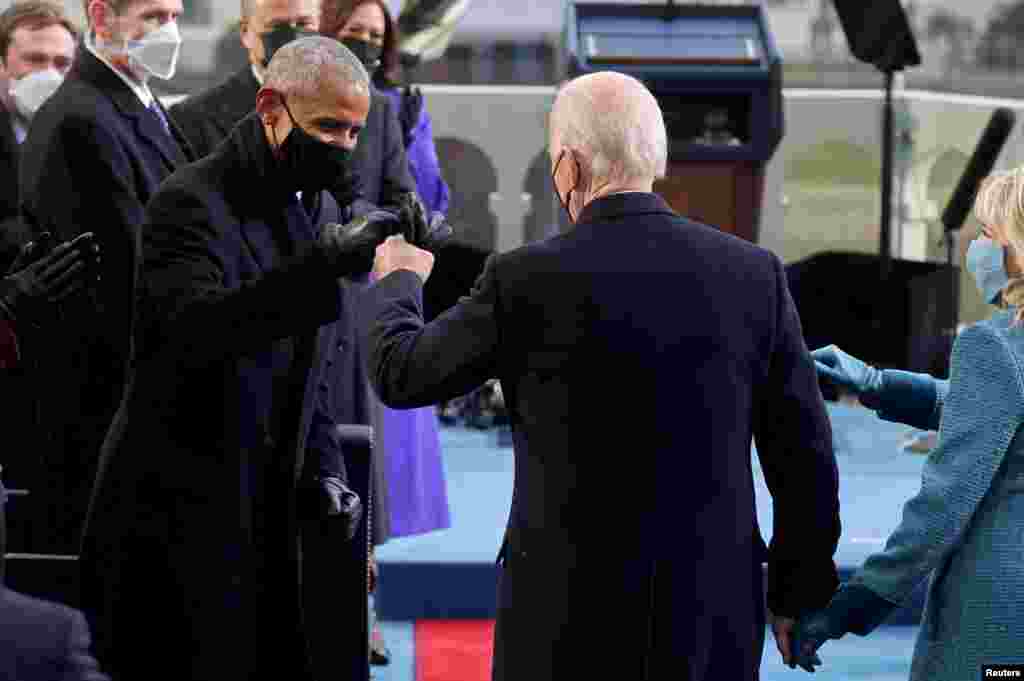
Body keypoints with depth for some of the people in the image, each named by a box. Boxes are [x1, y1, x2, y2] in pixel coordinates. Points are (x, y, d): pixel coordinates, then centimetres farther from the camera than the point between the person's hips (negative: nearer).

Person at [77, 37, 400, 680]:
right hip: (181, 516, -7)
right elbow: (192, 330, -31)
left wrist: (320, 469, 8)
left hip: (271, 515, 8)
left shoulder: (319, 209, 12)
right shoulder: (191, 203, -13)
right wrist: (324, 265, -38)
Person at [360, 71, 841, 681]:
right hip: (716, 617, 3)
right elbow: (805, 453, 2)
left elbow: (400, 374, 4)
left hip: (573, 616, -2)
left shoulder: (528, 281, -11)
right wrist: (797, 593, 14)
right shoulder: (755, 273, -3)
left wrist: (398, 281, 25)